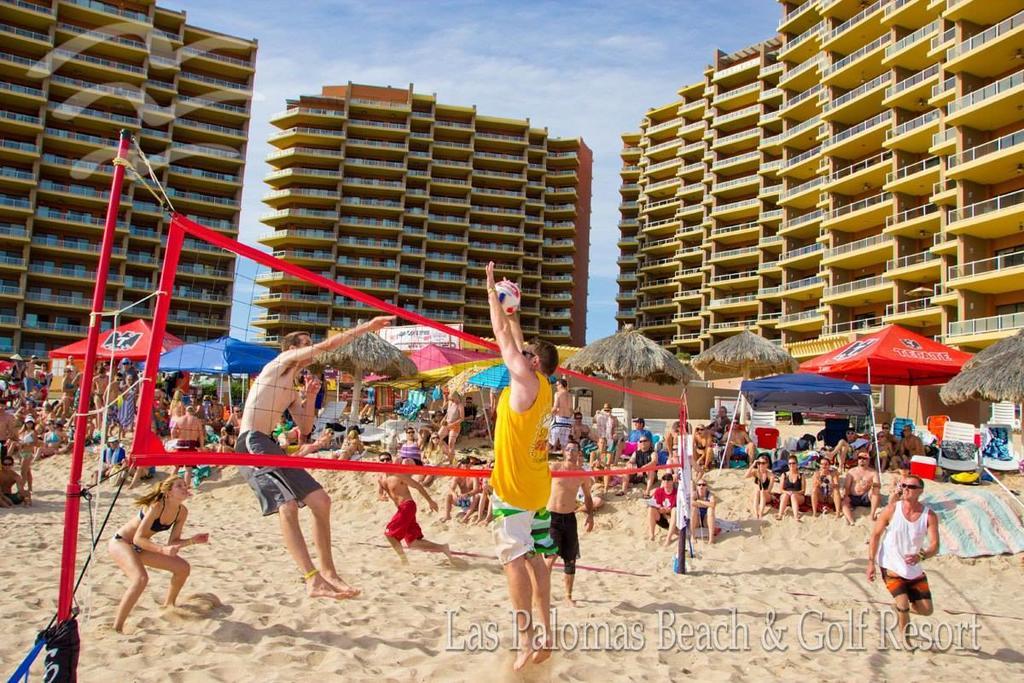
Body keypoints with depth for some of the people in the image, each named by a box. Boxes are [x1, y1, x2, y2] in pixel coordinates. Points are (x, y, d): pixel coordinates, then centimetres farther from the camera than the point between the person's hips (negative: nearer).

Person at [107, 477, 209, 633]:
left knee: (183, 567, 3)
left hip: (140, 546, 8)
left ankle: (168, 604, 28)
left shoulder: (182, 512, -9)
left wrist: (192, 540, -18)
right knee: (141, 578, -33)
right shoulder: (156, 506, -30)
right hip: (120, 542, -8)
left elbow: (173, 542, -2)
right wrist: (163, 549, -41)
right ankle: (117, 628, -23)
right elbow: (138, 538, -31)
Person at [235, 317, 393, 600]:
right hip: (252, 443, -10)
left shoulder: (292, 390, 23)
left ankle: (327, 571, 13)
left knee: (320, 500, 5)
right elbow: (327, 345, -9)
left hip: (270, 446, 10)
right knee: (287, 506, -25)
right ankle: (313, 580, -28)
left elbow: (306, 428, 23)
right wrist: (367, 327, -6)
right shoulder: (279, 364, 0)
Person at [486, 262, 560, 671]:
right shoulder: (542, 388, 10)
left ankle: (526, 641, -6)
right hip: (537, 487, 9)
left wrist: (491, 290, 1)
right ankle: (544, 636, 13)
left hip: (514, 487, -9)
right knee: (533, 558, 10)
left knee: (514, 559, -7)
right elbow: (516, 340, 21)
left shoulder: (527, 382, -12)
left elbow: (504, 336, -8)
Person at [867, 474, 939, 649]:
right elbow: (875, 535, -3)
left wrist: (921, 556, -36)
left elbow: (935, 546, -15)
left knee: (926, 610, 5)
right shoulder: (892, 510, -11)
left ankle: (899, 606, 35)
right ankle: (904, 638, 13)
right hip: (891, 567, -3)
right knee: (903, 605, -14)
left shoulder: (929, 516, -9)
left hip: (914, 569, 3)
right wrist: (871, 562, -8)